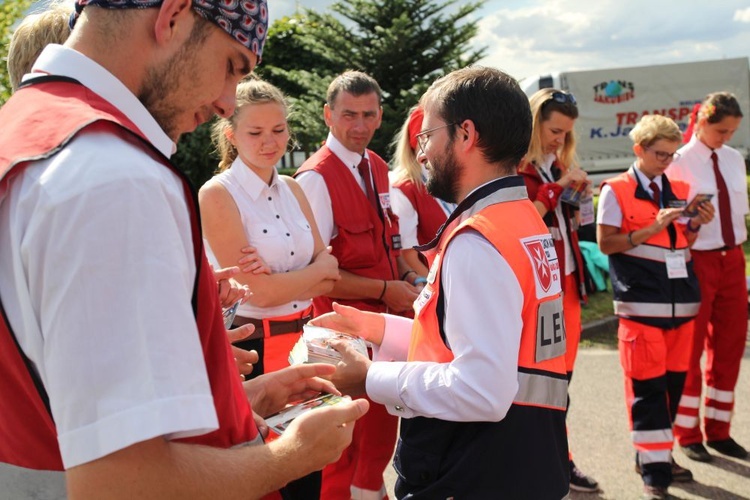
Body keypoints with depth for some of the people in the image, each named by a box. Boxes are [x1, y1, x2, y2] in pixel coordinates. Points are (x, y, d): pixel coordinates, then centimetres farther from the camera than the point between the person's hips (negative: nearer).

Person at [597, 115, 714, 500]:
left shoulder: (679, 191, 13)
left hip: (681, 300, 6)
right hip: (641, 303, -6)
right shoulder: (616, 191, -3)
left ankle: (656, 453, 28)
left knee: (674, 381, 12)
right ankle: (653, 468, 4)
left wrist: (696, 224, -1)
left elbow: (683, 246, 19)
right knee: (647, 386, -4)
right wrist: (652, 228, -16)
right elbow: (605, 243, -9)